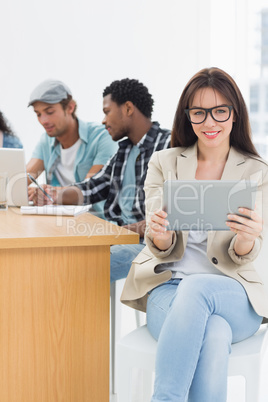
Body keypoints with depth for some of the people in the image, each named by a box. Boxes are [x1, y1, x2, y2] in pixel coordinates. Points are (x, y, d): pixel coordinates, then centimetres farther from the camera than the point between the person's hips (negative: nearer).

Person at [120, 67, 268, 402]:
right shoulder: (163, 164, 9)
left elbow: (239, 259, -2)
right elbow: (163, 249, 2)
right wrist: (159, 235, -24)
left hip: (231, 292, 0)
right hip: (167, 283, 0)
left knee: (197, 288, -37)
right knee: (214, 335, -36)